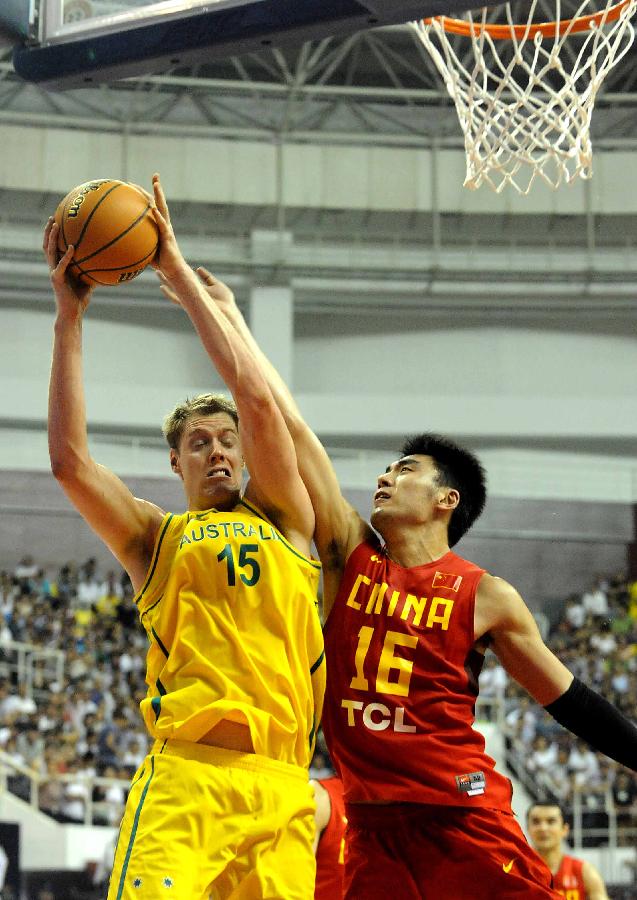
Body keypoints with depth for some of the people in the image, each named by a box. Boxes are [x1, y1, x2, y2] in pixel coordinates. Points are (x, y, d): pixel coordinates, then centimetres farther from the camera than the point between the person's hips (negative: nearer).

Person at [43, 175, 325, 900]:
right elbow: (68, 459, 4)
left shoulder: (283, 519, 20)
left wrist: (177, 269, 12)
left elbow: (253, 395, 10)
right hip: (182, 778, -2)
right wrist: (69, 316, 5)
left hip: (280, 791, 2)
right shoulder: (154, 537, 19)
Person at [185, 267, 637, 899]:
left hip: (464, 817, -3)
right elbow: (289, 426, 4)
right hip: (372, 825, 3)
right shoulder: (350, 554, 7)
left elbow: (569, 700, 9)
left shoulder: (488, 598, 1)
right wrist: (230, 319, 3)